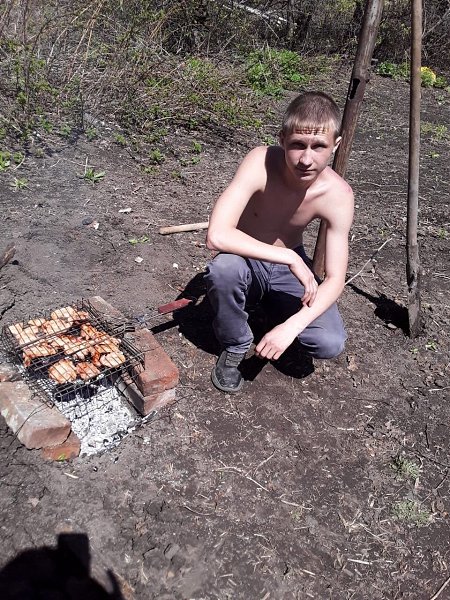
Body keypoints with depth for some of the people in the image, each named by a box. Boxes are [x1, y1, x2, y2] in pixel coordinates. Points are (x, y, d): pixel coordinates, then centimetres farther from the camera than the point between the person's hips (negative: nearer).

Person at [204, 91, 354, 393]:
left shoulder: (338, 195, -23)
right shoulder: (261, 162, -29)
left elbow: (335, 280, -21)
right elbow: (217, 236, -40)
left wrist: (292, 326, -34)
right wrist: (291, 258, -38)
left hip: (290, 266, 2)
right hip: (248, 262, -1)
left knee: (330, 344, -20)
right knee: (224, 268, -39)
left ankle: (275, 308, 14)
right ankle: (234, 346, -7)